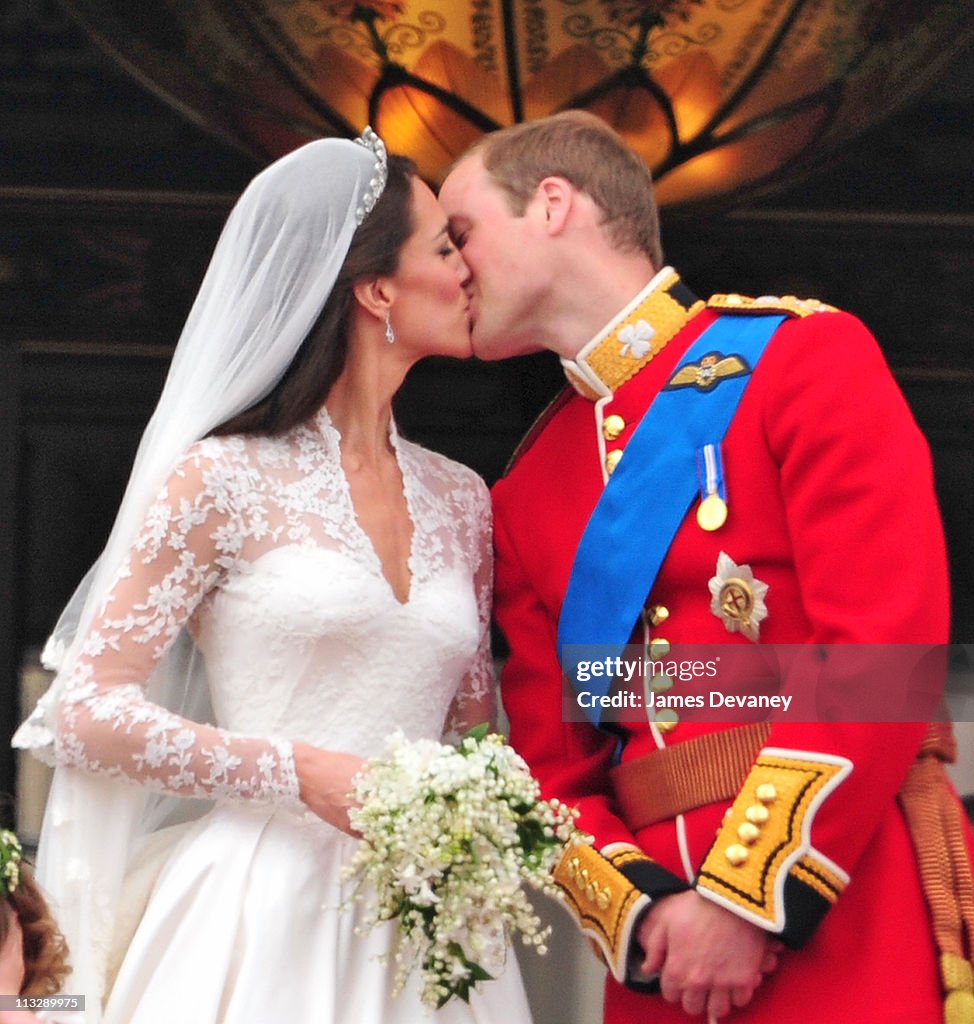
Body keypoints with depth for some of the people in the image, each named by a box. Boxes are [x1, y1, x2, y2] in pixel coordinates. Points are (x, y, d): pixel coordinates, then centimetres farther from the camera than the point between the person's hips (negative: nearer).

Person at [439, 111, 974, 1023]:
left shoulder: (804, 356, -3)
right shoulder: (523, 498, 13)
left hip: (853, 928, -4)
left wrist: (751, 902, -16)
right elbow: (554, 766, 11)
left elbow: (888, 641, -12)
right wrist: (640, 915, -9)